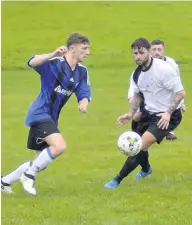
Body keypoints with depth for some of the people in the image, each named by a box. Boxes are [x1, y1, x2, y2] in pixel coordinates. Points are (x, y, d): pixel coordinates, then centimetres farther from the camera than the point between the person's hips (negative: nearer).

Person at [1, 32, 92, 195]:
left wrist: (84, 103, -18)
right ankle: (29, 175, -11)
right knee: (59, 146, -28)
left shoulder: (82, 71, 7)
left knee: (42, 161, 14)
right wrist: (53, 54, -46)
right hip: (40, 114, -9)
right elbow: (32, 63, -32)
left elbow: (84, 93, 6)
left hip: (51, 118, 9)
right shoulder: (54, 63, -16)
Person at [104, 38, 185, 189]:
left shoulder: (163, 69, -23)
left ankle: (118, 180, -16)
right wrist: (131, 113, 2)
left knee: (141, 145, -20)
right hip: (149, 113, 8)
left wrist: (168, 113, -28)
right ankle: (146, 169, 51)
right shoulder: (137, 74, -1)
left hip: (168, 116, -8)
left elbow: (180, 92, -21)